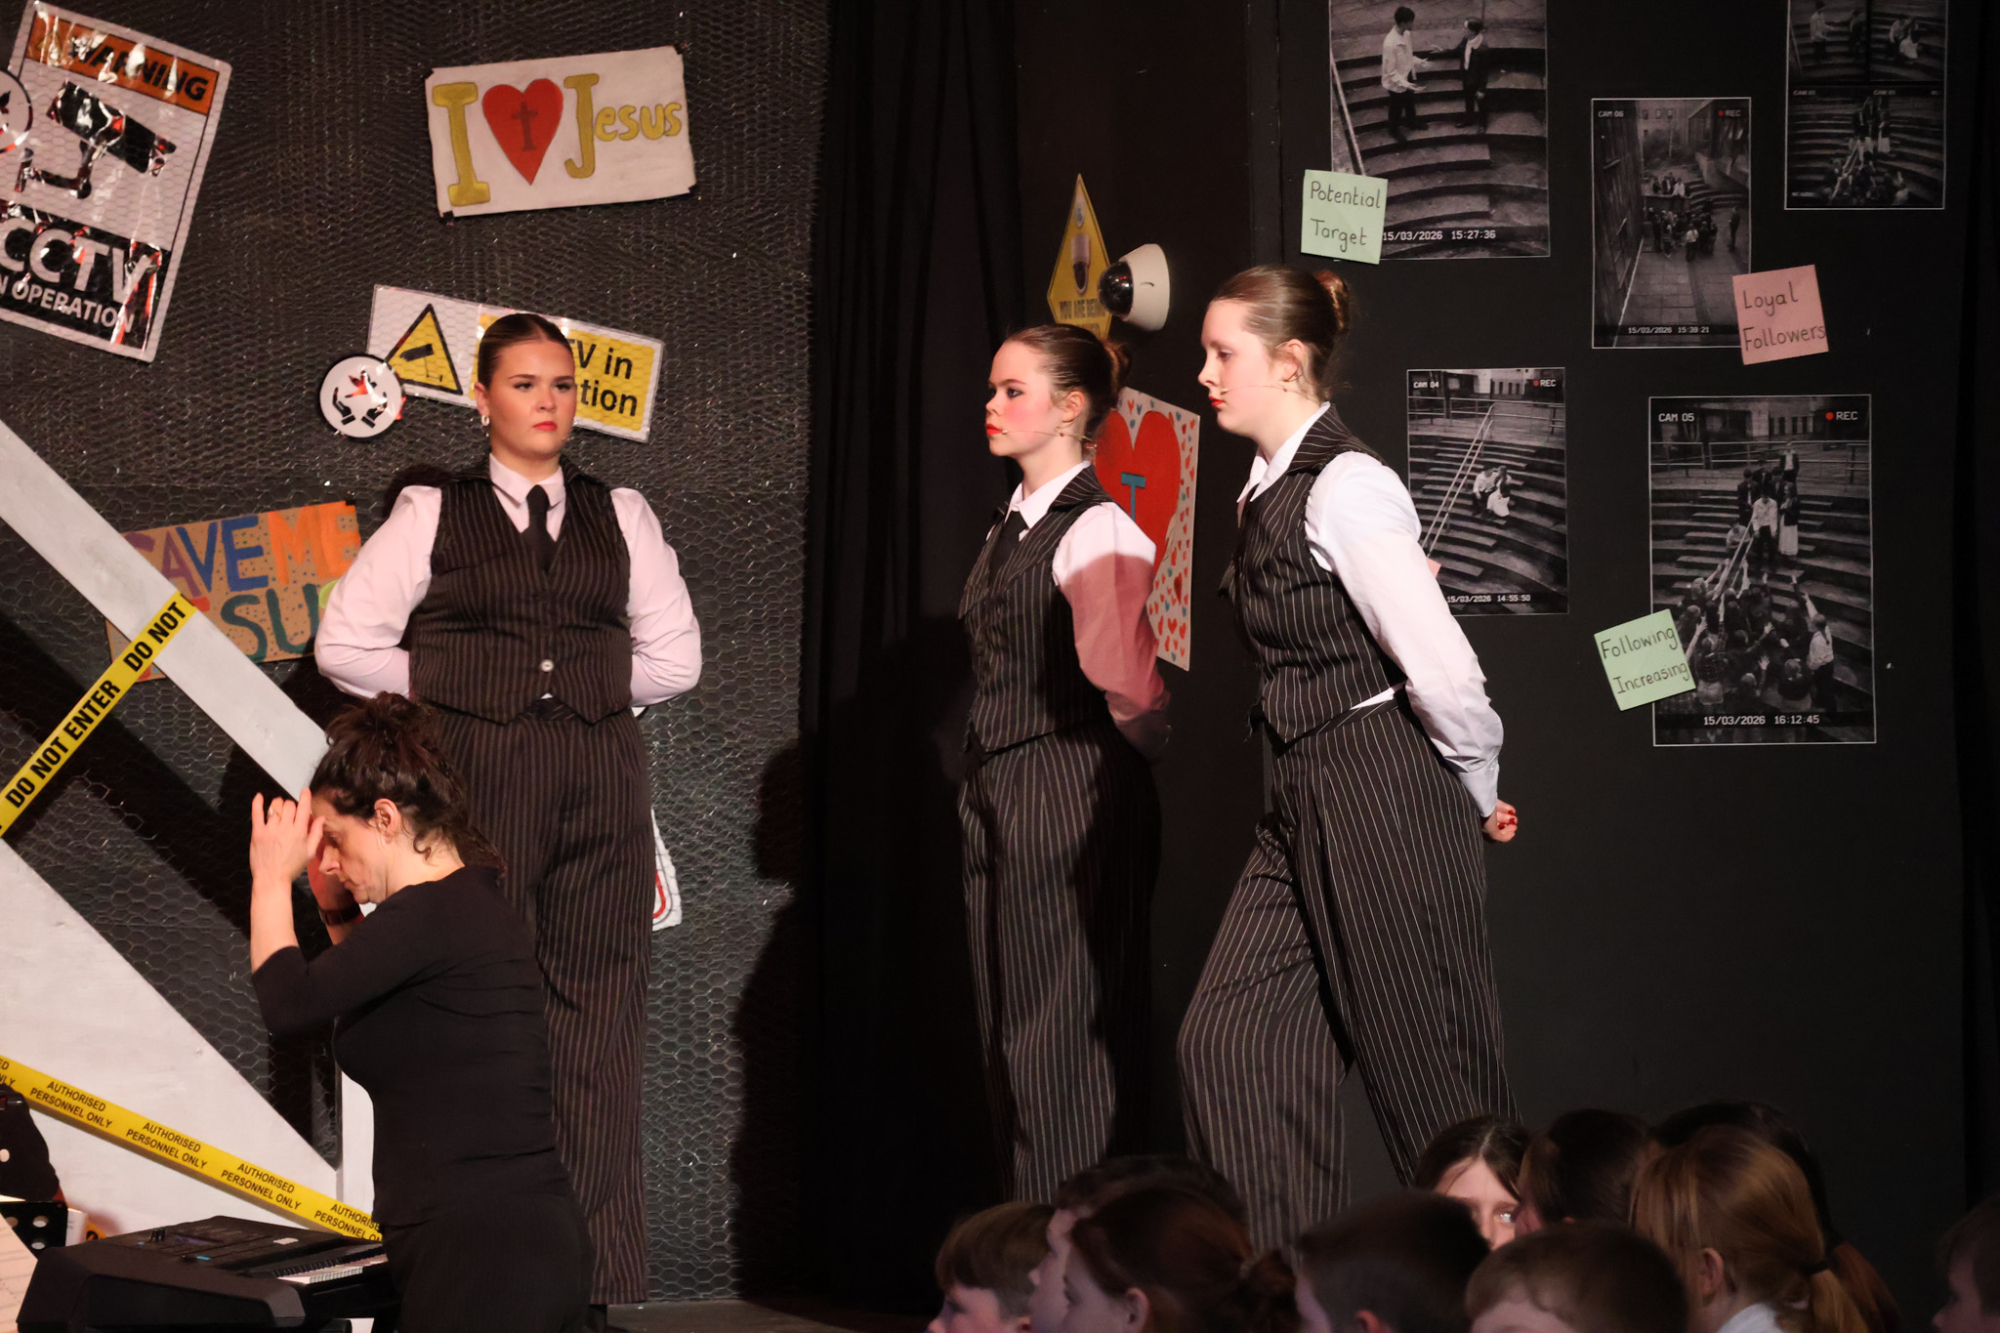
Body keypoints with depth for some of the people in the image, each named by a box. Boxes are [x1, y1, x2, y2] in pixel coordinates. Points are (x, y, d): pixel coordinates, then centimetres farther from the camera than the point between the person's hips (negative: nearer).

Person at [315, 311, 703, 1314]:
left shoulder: (620, 516, 14)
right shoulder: (432, 513, 7)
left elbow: (674, 654, 16)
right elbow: (346, 643, 4)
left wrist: (582, 688, 8)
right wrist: (455, 689, 2)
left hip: (599, 781, 2)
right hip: (475, 780, -2)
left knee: (596, 1015, -1)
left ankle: (601, 1272, 1)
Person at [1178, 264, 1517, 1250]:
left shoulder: (1346, 488, -16)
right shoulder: (1267, 490, 13)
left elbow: (1438, 666, -19)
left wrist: (1479, 791, -6)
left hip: (1386, 799, -9)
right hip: (1304, 805, 9)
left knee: (1429, 1074, -2)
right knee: (1230, 1040, 2)